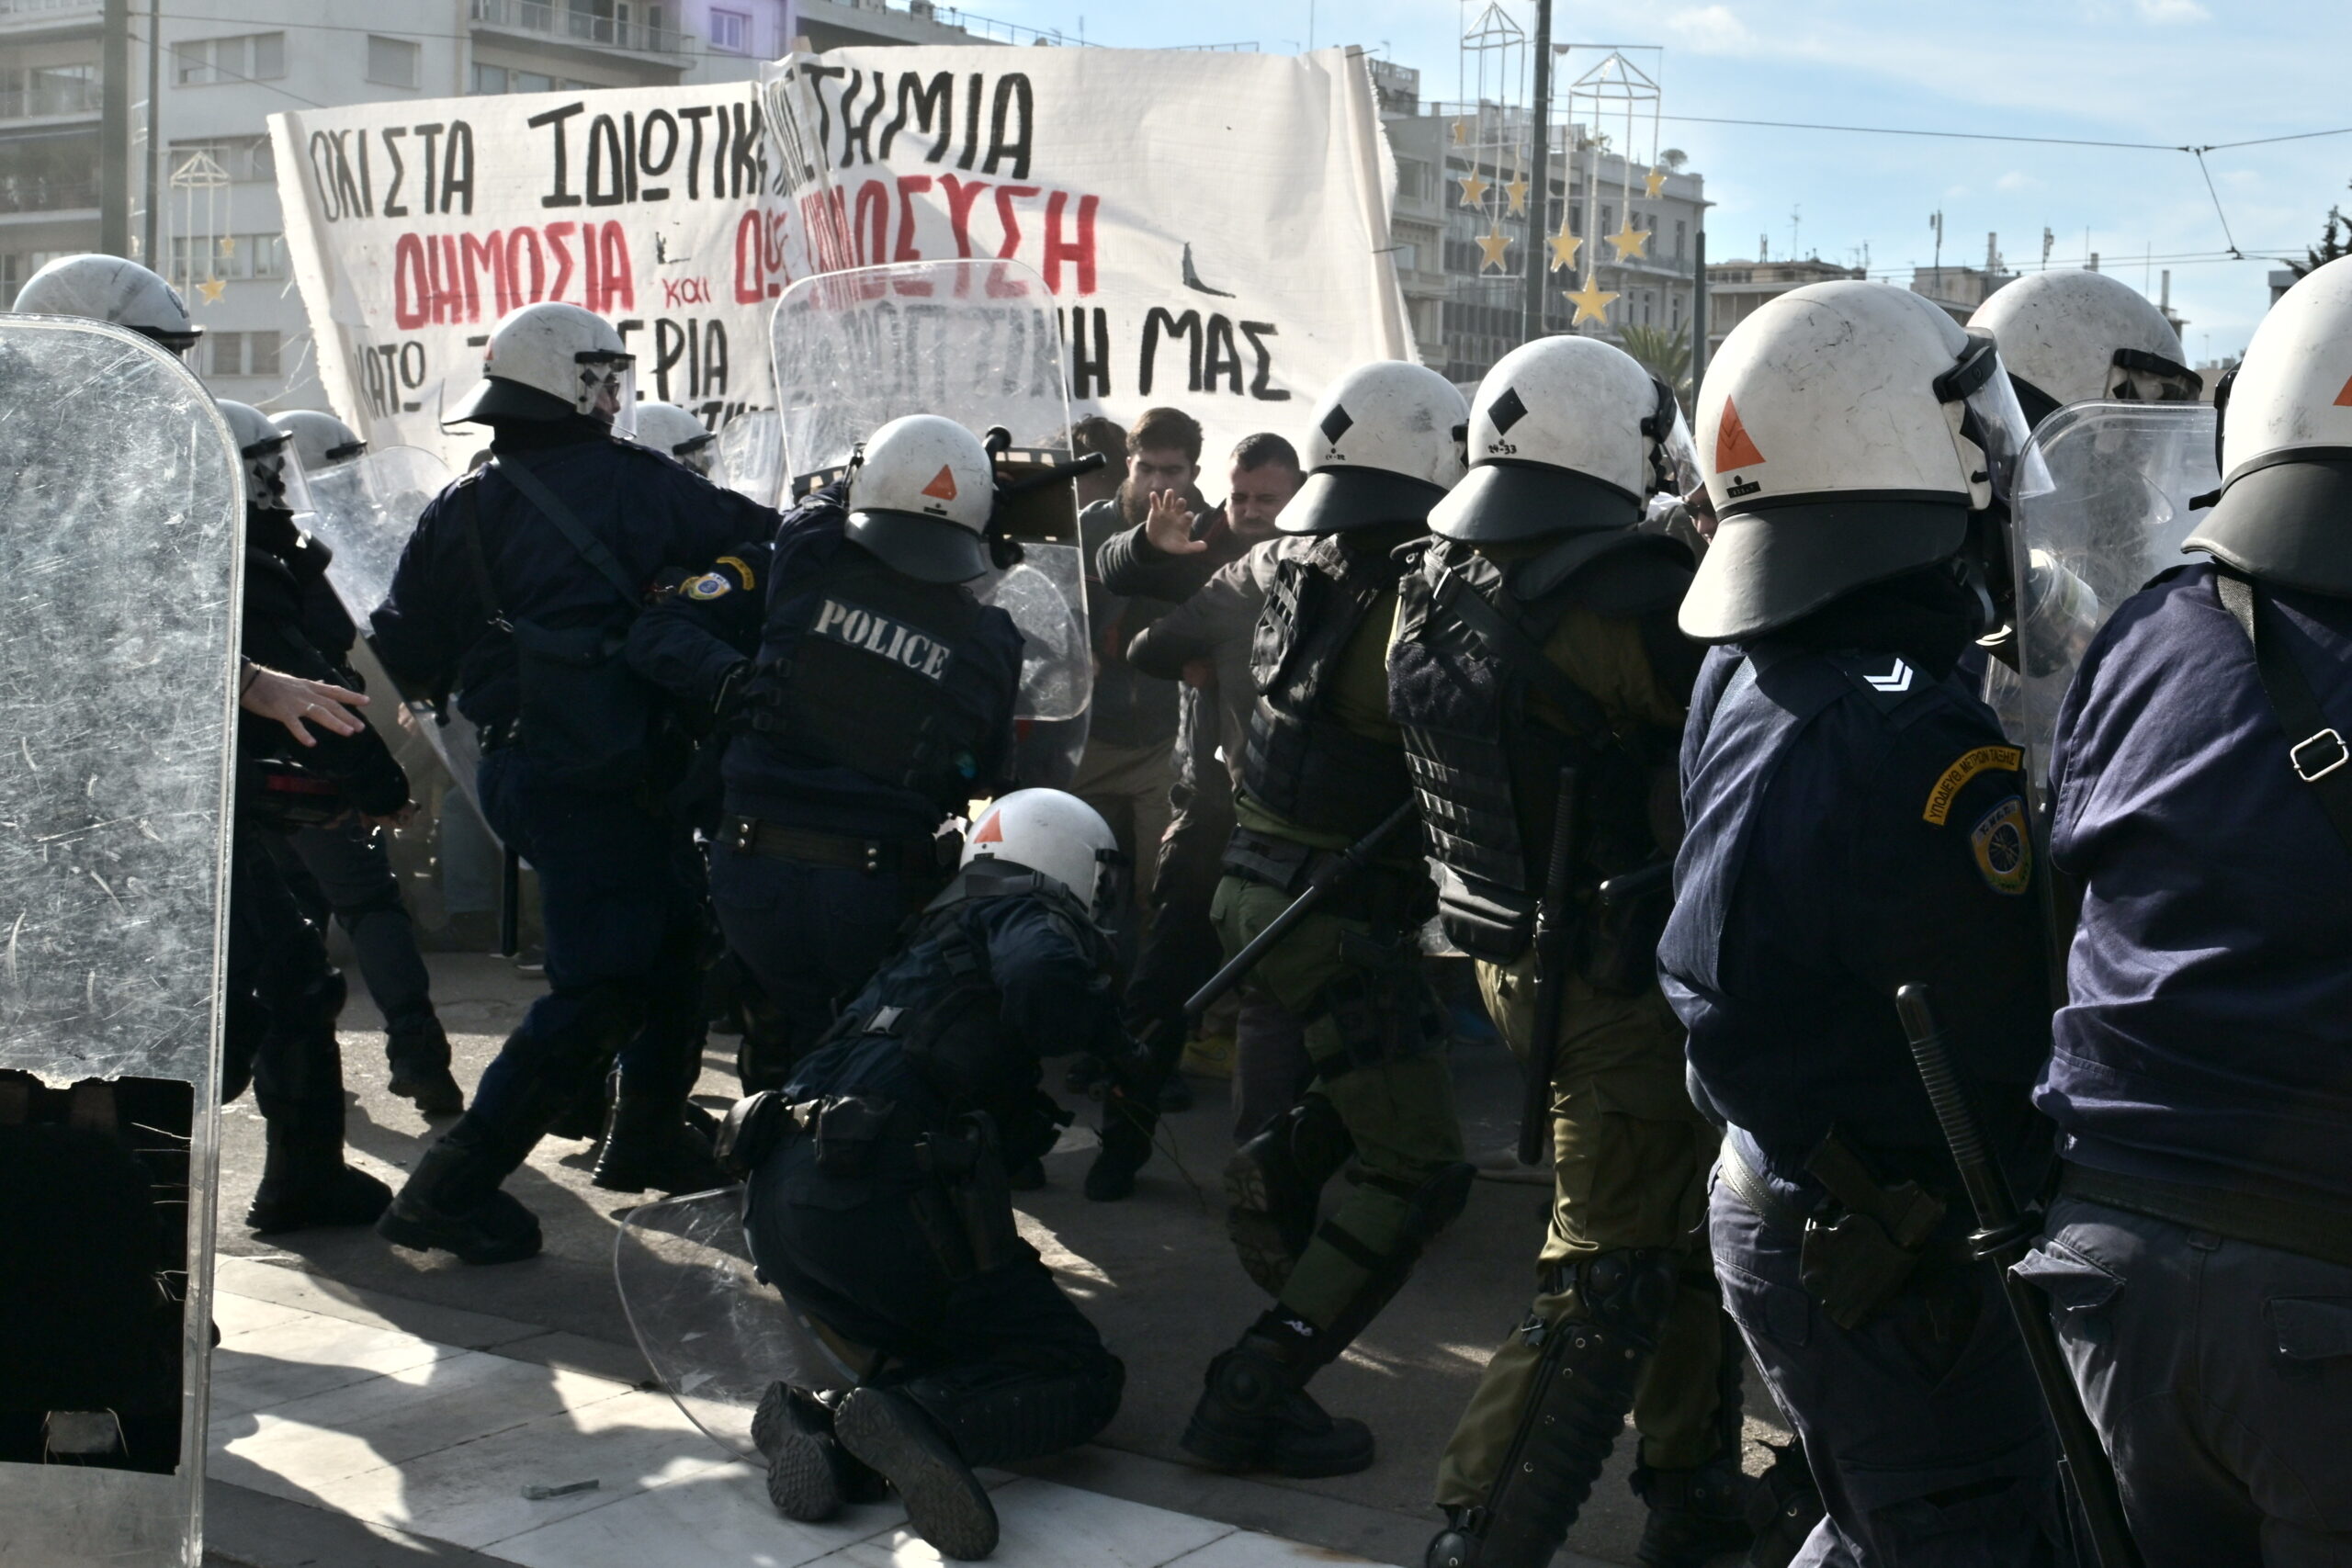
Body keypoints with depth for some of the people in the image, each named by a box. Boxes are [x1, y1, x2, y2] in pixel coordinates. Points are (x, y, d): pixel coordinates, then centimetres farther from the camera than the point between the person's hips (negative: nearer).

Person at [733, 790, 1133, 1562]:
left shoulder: (933, 935, 32)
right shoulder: (1028, 917, 8)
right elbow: (1041, 978, -16)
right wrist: (1108, 1037, 1)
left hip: (775, 1206, 8)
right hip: (873, 1200, -8)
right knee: (1082, 1378, -2)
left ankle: (817, 1421, -8)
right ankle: (918, 1419, -28)